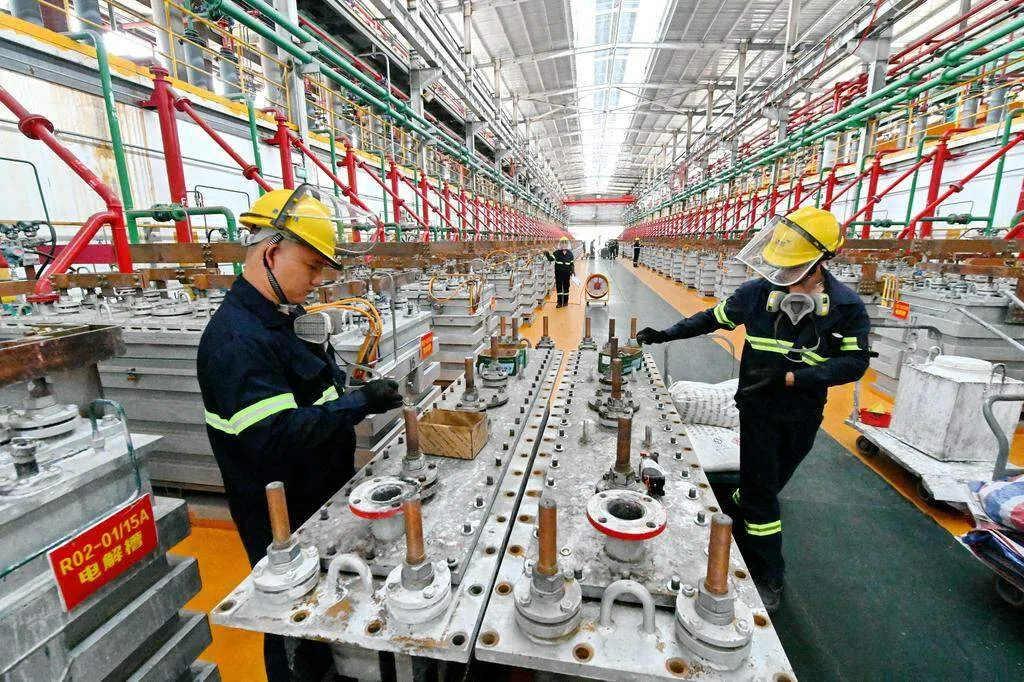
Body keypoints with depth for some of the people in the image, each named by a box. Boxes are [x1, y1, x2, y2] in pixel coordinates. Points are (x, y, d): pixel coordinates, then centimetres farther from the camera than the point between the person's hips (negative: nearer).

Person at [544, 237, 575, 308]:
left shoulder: (570, 253, 3)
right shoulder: (557, 252, -1)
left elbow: (572, 263, 6)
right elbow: (551, 259, -12)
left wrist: (572, 270, -5)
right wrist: (547, 255, -30)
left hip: (566, 273, 1)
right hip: (558, 273, -1)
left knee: (566, 287, 10)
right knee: (559, 287, 1)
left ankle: (565, 301, 21)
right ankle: (559, 302, 8)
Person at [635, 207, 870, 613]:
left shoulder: (846, 306, -13)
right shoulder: (759, 292, -11)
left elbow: (855, 362, -13)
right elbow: (714, 318, 2)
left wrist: (791, 376, -25)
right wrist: (665, 335, 0)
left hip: (803, 415, 1)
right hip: (757, 408, 0)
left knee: (770, 483, 18)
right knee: (760, 488, 4)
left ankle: (739, 512, 48)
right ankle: (768, 576, 20)